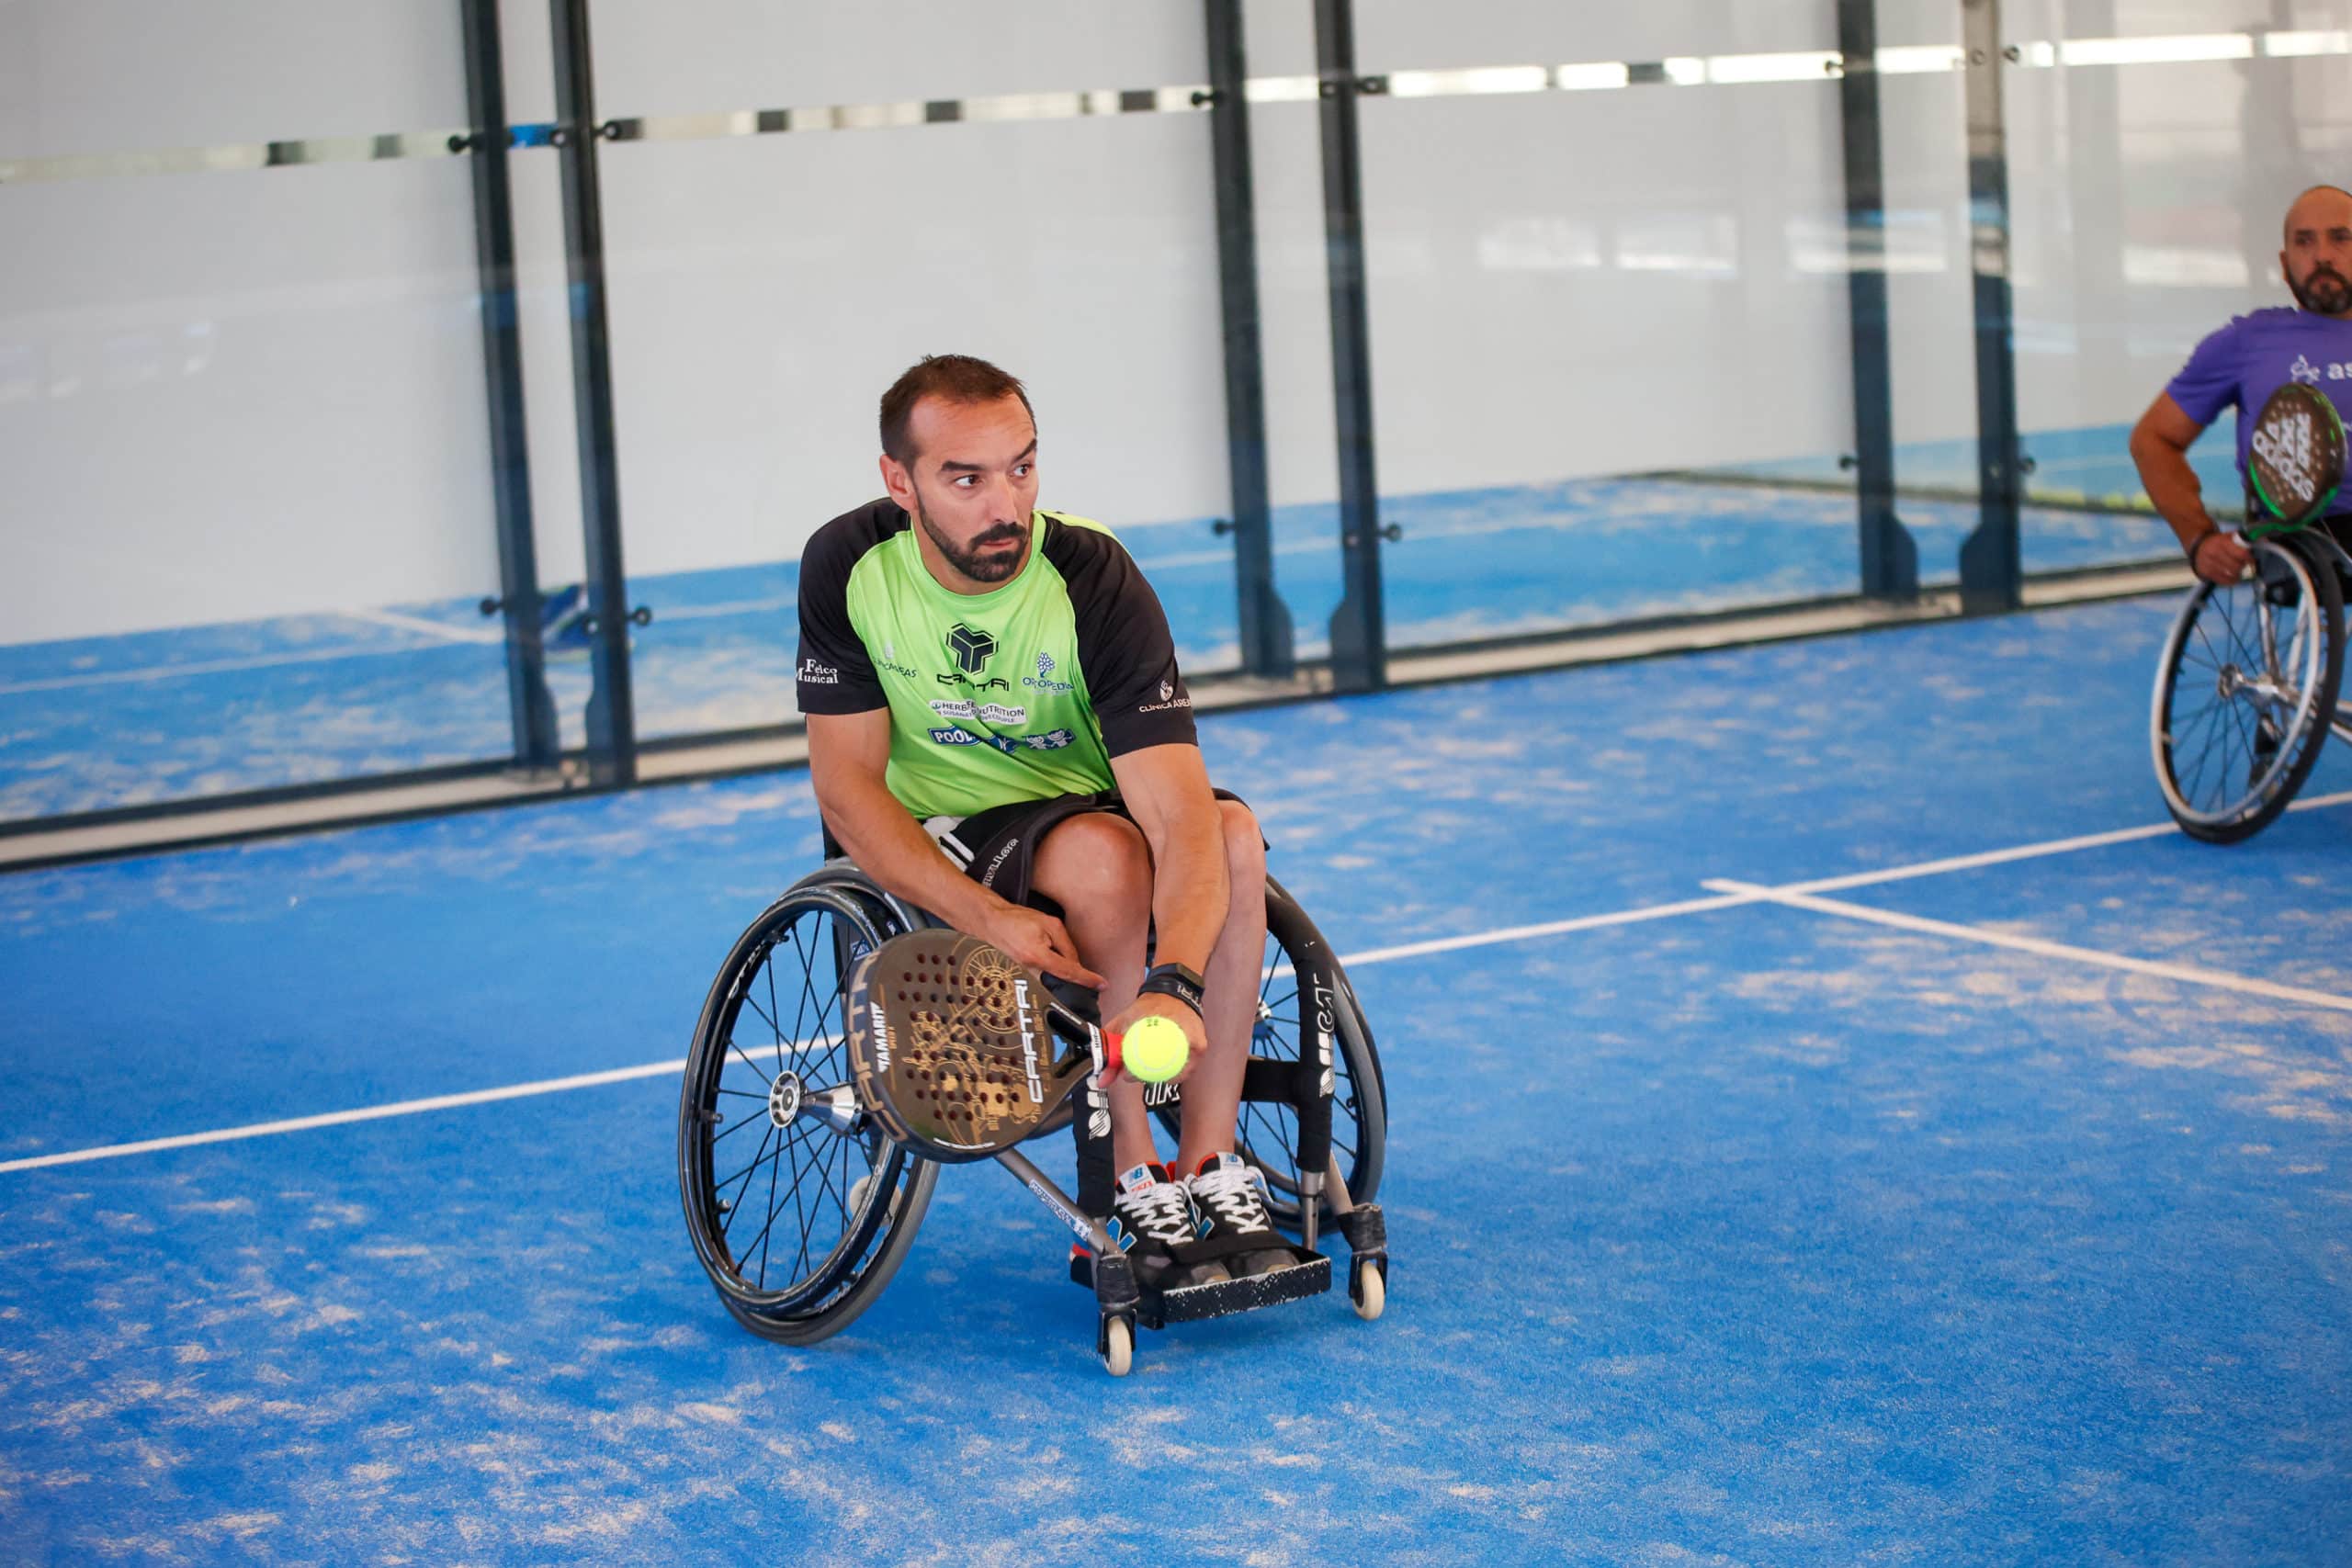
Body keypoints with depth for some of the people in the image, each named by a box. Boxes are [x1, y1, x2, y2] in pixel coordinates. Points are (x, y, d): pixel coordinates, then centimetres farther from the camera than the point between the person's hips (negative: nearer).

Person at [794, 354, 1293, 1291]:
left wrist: (1173, 985, -49)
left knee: (1235, 834, -30)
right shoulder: (849, 566, -15)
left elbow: (1180, 809, -31)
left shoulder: (1094, 579, -21)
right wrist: (989, 916, -28)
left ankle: (1210, 1161, -21)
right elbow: (846, 785, -12)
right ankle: (1134, 1184, -22)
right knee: (1107, 855, -32)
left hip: (1097, 807, 1)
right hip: (937, 845, -1)